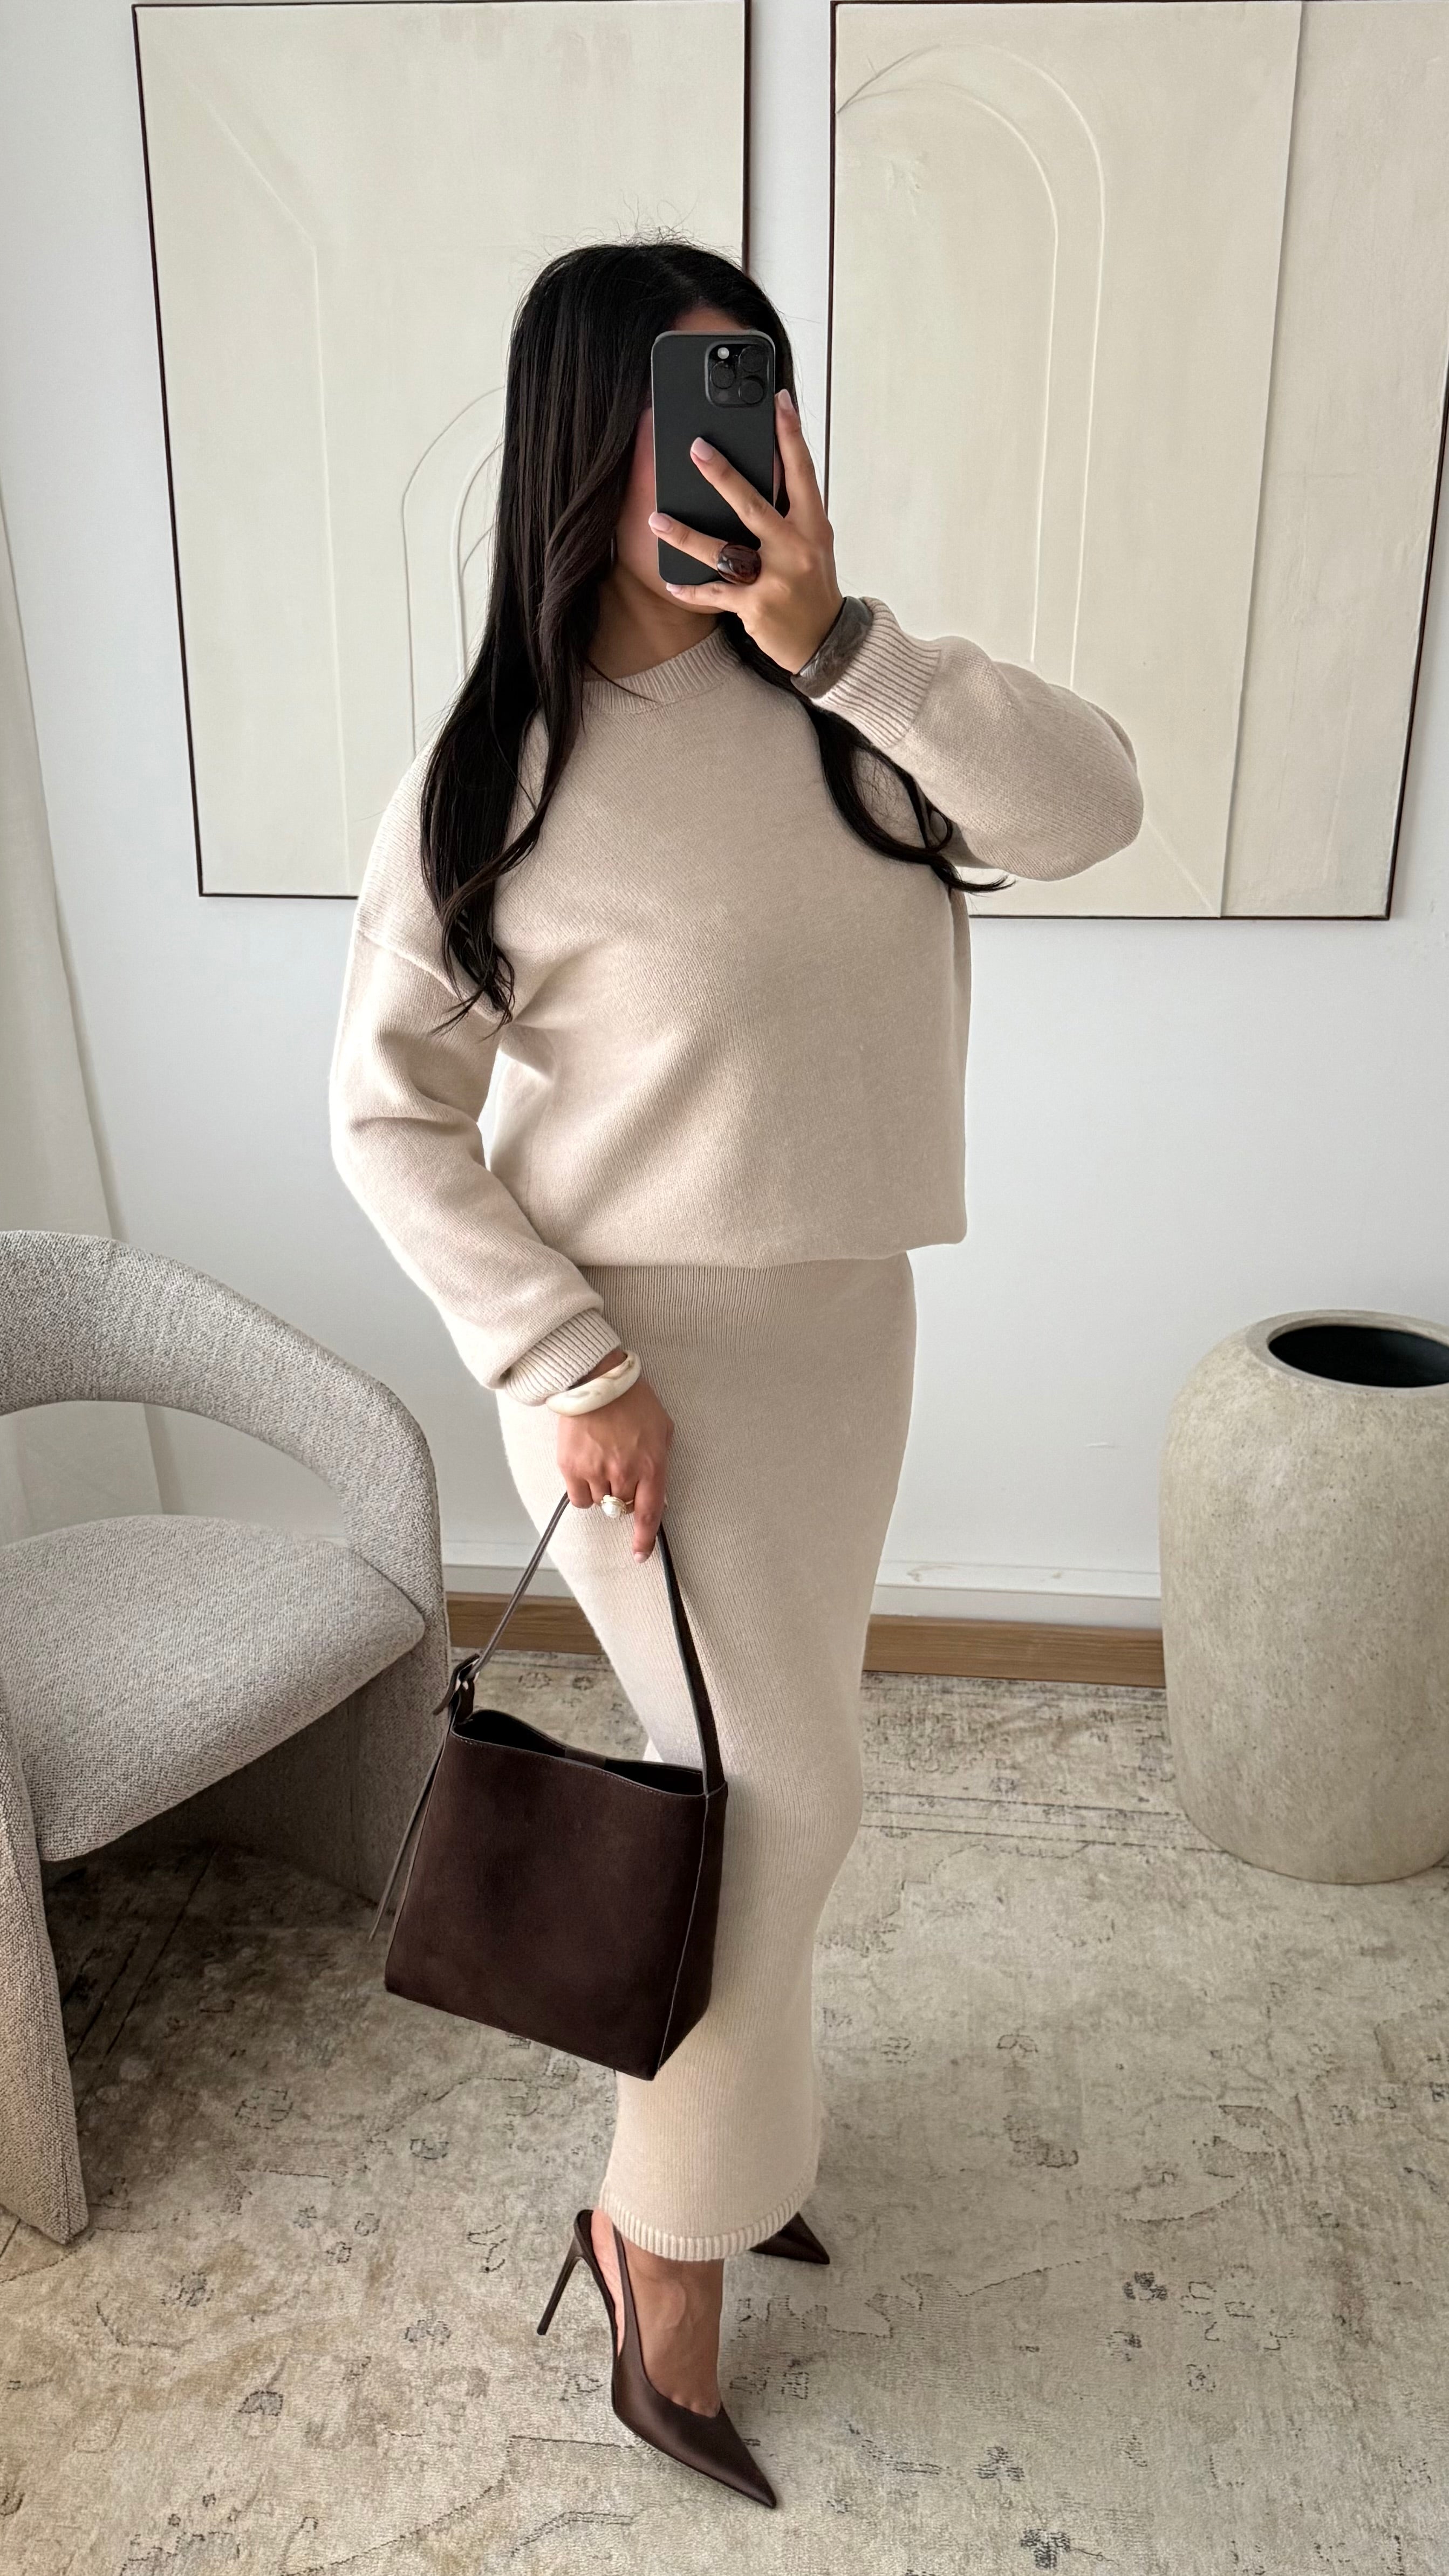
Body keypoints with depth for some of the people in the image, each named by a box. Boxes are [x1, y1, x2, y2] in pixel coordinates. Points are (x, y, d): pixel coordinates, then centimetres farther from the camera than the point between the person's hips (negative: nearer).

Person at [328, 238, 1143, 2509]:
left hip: (842, 1321, 5)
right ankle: (668, 2238, 26)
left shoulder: (828, 693, 2)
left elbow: (1093, 804, -10)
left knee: (756, 1769, 18)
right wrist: (573, 1371, -15)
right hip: (640, 1341, -5)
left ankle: (714, 2124, 45)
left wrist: (838, 642, -20)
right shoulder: (495, 770, -11)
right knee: (780, 1793, 0)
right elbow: (386, 1113, -9)